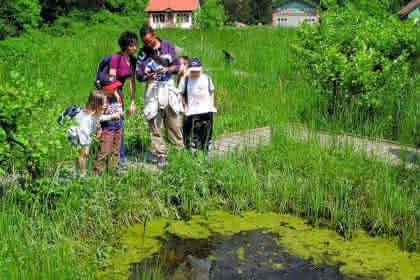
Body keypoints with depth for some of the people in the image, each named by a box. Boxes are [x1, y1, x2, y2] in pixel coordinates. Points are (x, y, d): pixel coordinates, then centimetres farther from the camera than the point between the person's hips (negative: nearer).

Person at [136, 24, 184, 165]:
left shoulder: (167, 45, 5)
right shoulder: (143, 53, 1)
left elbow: (177, 65, 6)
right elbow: (139, 76, 0)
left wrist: (168, 69, -14)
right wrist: (149, 76, -21)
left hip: (169, 86, 1)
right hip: (153, 87, -1)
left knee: (174, 120, 6)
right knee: (155, 123, -1)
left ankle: (180, 148, 17)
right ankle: (160, 154, 6)